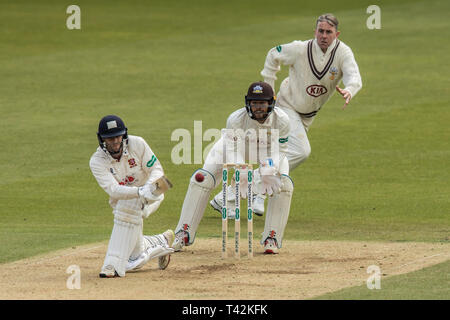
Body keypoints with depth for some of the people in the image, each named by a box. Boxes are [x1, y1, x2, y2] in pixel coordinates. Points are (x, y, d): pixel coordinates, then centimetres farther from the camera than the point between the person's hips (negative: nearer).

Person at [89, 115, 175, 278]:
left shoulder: (137, 144, -19)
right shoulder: (97, 161, -21)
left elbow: (157, 170, -14)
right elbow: (113, 190, -33)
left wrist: (149, 186, -38)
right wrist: (140, 191, -49)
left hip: (150, 195, -2)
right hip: (121, 201, 2)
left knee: (128, 206, -39)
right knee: (134, 261, 0)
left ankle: (114, 264, -35)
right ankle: (161, 242, 33)